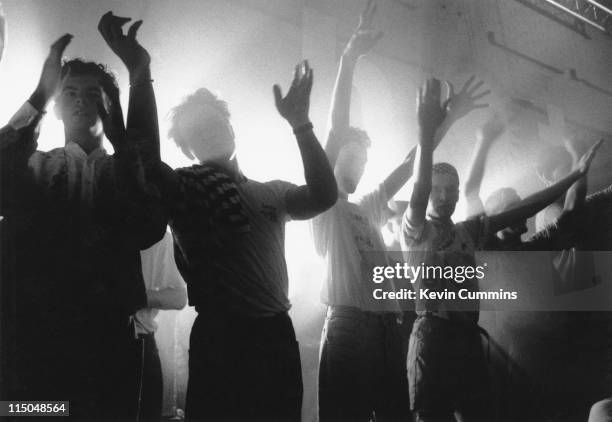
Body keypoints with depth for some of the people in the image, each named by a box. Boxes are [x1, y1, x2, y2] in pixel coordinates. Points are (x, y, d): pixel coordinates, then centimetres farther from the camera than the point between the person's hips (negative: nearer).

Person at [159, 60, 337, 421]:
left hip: (276, 337, 3)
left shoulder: (273, 193, 13)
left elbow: (324, 196, -6)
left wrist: (301, 124, -14)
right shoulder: (182, 189, 5)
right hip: (219, 340, -3)